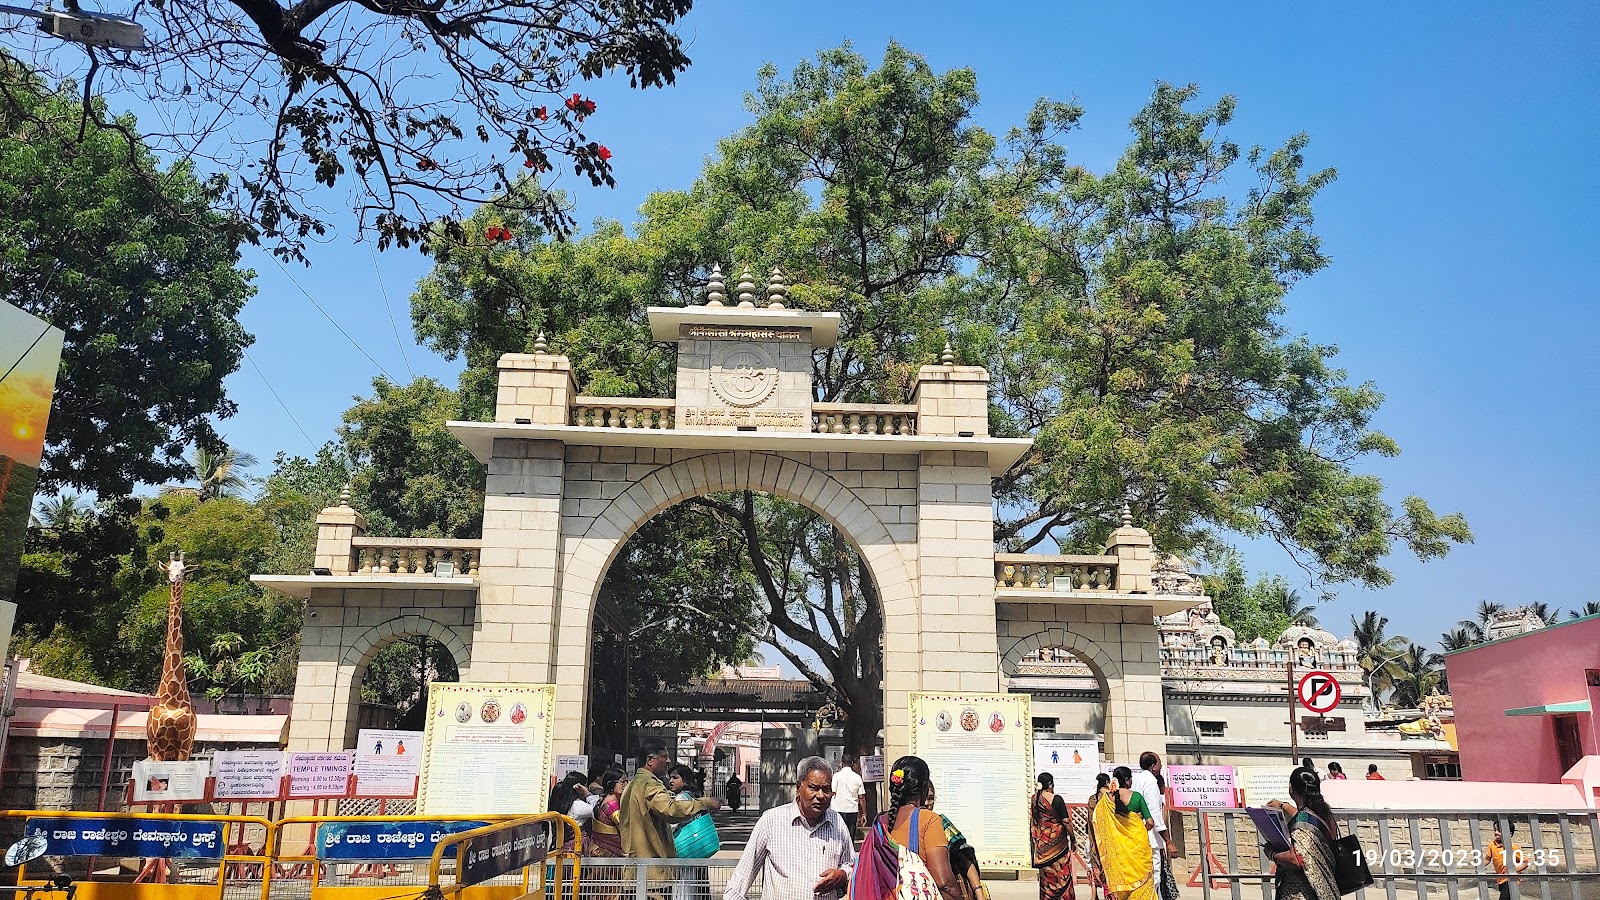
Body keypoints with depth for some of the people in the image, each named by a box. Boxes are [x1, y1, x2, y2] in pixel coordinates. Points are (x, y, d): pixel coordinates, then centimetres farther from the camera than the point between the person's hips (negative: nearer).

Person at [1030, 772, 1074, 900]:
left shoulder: (1034, 798, 2)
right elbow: (1066, 821, -15)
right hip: (1056, 840, -6)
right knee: (1060, 872, 4)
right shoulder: (1056, 799, -17)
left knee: (1046, 875, 15)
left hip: (1040, 841, 6)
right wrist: (1072, 837, -2)